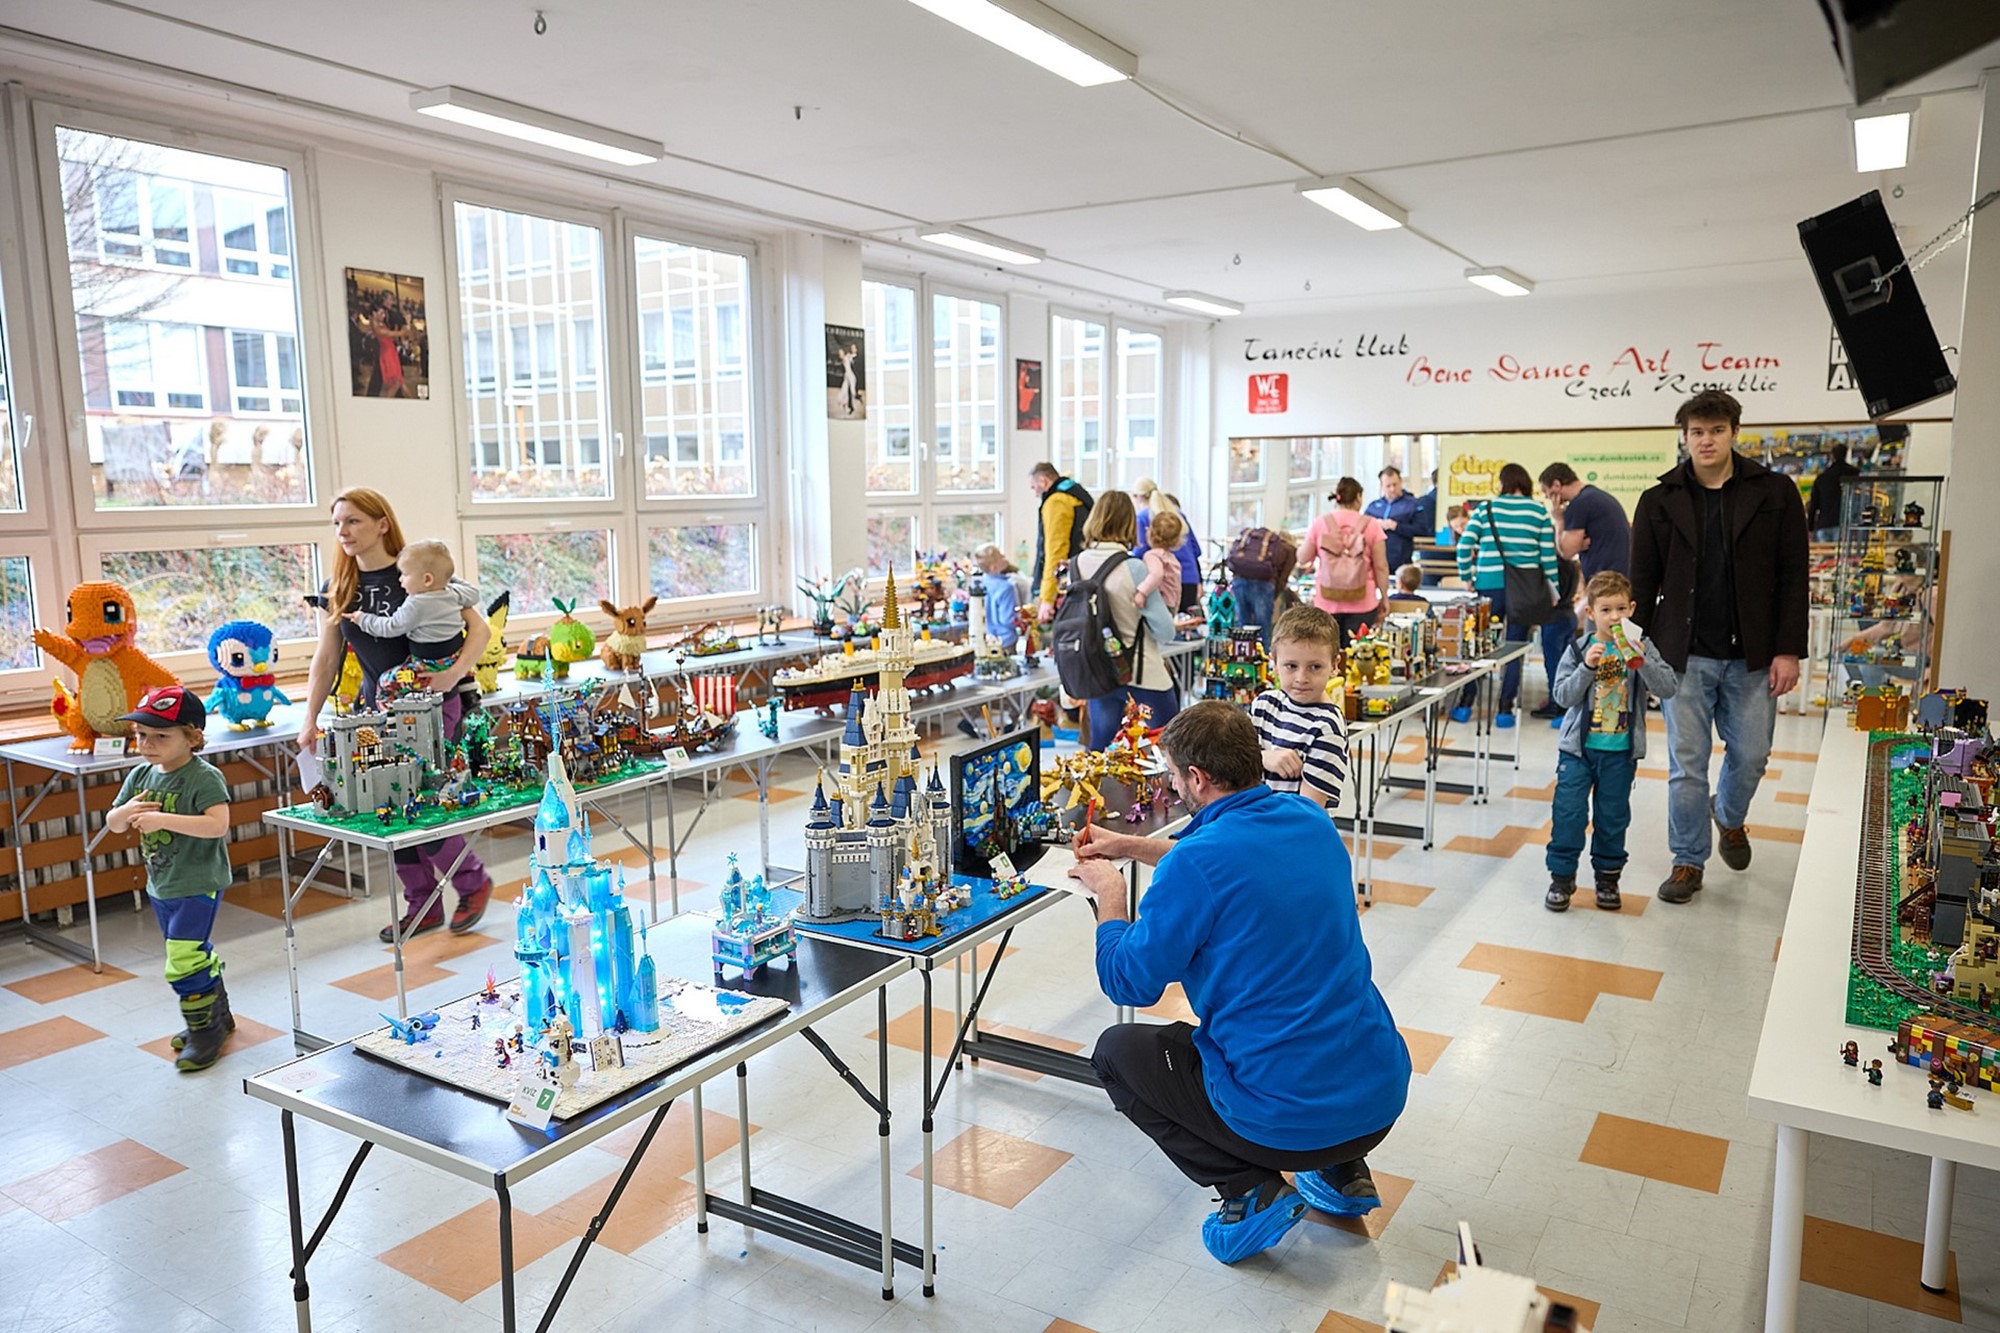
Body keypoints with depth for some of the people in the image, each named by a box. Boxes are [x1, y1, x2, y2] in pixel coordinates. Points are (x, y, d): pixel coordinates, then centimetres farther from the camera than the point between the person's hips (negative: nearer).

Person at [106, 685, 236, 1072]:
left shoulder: (204, 777, -18)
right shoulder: (141, 775, 5)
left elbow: (218, 825, -30)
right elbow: (113, 823, 11)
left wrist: (163, 819, -32)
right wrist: (125, 811, -12)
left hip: (198, 885, -8)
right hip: (160, 885, 8)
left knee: (185, 961, -8)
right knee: (196, 954, 21)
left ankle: (205, 1030, 8)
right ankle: (217, 1015, 37)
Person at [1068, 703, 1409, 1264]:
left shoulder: (1193, 862, -20)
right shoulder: (1310, 821, 3)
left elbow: (1129, 983, -8)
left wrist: (1109, 893, 8)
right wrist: (1134, 846, 24)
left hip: (1287, 1121, -7)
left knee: (1115, 1052, 15)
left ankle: (1251, 1190, 2)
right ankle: (1343, 1171, 23)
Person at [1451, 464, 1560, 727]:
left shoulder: (1486, 508, 2)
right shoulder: (1540, 512, 2)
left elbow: (1464, 547, -5)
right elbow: (1548, 555, 0)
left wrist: (1467, 579, 6)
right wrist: (1553, 590, 6)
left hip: (1489, 586, 0)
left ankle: (1465, 704, 11)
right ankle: (1505, 710, 7)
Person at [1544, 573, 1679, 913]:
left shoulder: (1640, 647, -2)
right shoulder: (1578, 648, -3)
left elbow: (1668, 688, -11)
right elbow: (1563, 695, -9)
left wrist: (1641, 661, -26)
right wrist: (1587, 667, -23)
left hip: (1621, 751, 1)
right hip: (1578, 747, -1)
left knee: (1613, 817, 12)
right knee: (1569, 814, -2)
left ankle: (1607, 877, 27)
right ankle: (1562, 877, 10)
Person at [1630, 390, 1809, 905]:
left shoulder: (1774, 492, 0)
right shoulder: (1660, 500, 2)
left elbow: (1792, 577, -1)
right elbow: (1643, 582, 5)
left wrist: (1788, 650, -7)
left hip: (1751, 656, 1)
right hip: (1684, 655, 0)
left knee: (1750, 757, 12)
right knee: (1686, 765, 3)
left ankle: (1729, 817, 43)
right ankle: (1689, 862, 17)